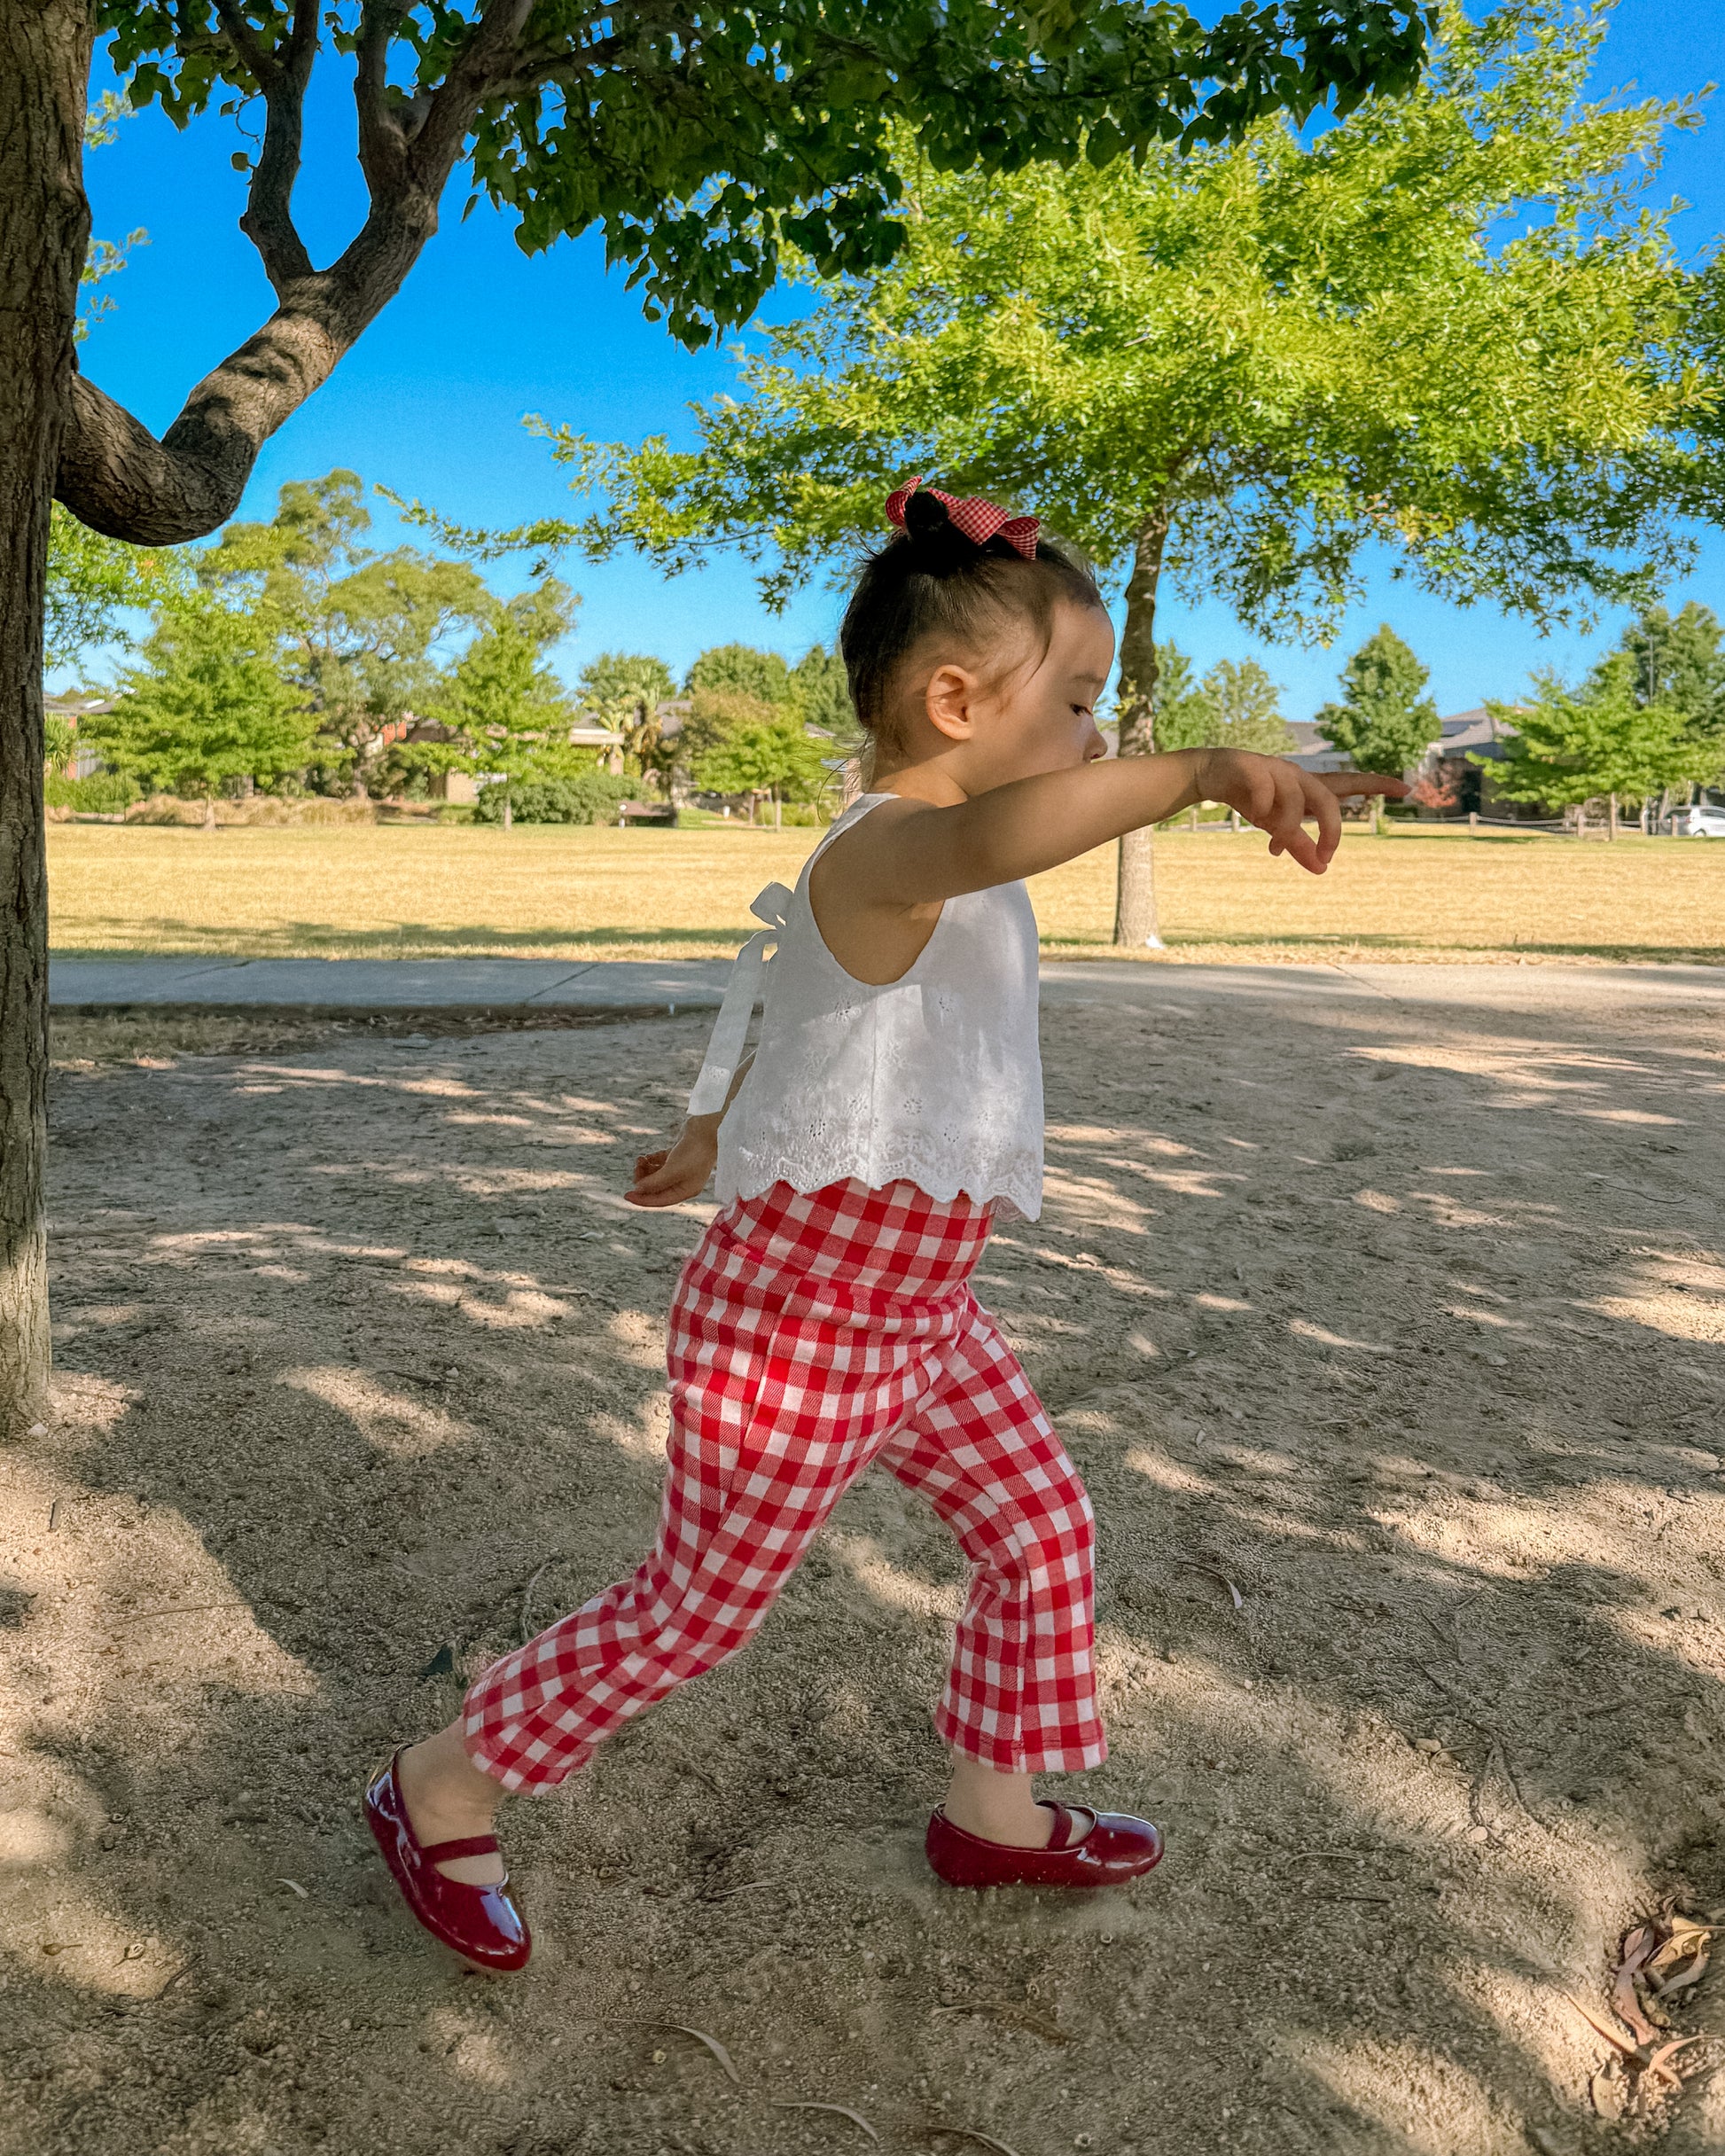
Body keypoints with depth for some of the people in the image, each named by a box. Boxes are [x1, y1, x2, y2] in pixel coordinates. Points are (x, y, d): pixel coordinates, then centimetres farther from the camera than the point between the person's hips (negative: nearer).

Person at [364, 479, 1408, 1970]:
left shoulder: (929, 875, 10)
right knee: (698, 1612, 7)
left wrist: (712, 1140, 37)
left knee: (1044, 1531, 18)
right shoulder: (883, 848, -23)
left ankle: (995, 1813, 39)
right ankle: (441, 1791, 29)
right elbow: (992, 833, -49)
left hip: (914, 1307, 10)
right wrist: (1204, 768, -60)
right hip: (799, 1318, -10)